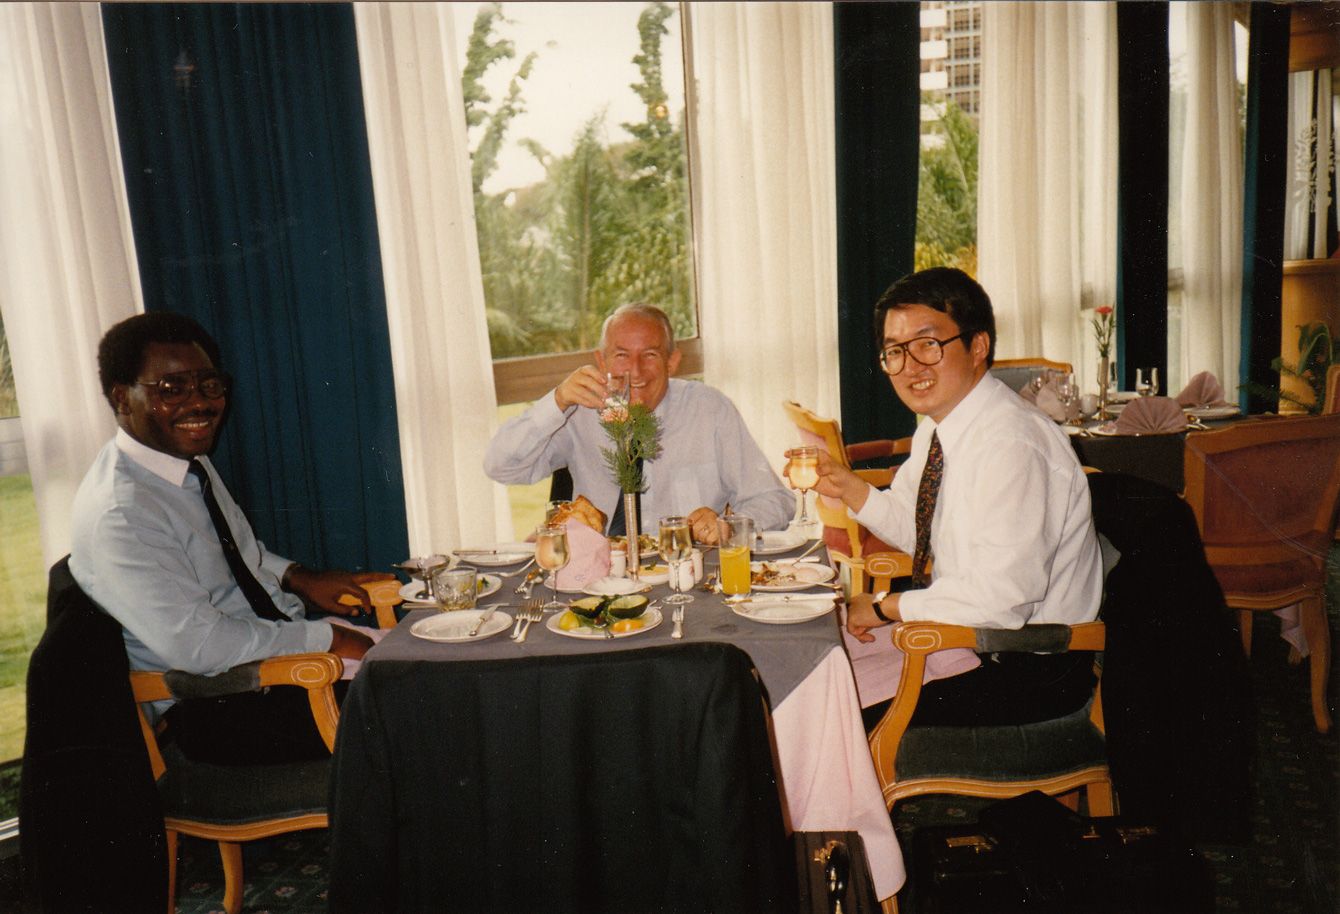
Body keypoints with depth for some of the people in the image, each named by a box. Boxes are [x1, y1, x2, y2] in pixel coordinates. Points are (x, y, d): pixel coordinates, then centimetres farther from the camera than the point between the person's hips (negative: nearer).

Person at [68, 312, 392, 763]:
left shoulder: (190, 459, 5)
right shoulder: (119, 515, -23)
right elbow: (198, 644, -26)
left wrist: (299, 578, 2)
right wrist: (326, 638, -20)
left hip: (279, 638, 9)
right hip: (217, 711, -9)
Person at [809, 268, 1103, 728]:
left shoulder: (1011, 444, -26)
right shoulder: (935, 426, 3)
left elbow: (1003, 597, -31)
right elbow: (920, 531, 17)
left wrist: (885, 606, -18)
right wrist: (849, 488, 2)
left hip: (1029, 671, -8)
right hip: (964, 628, 9)